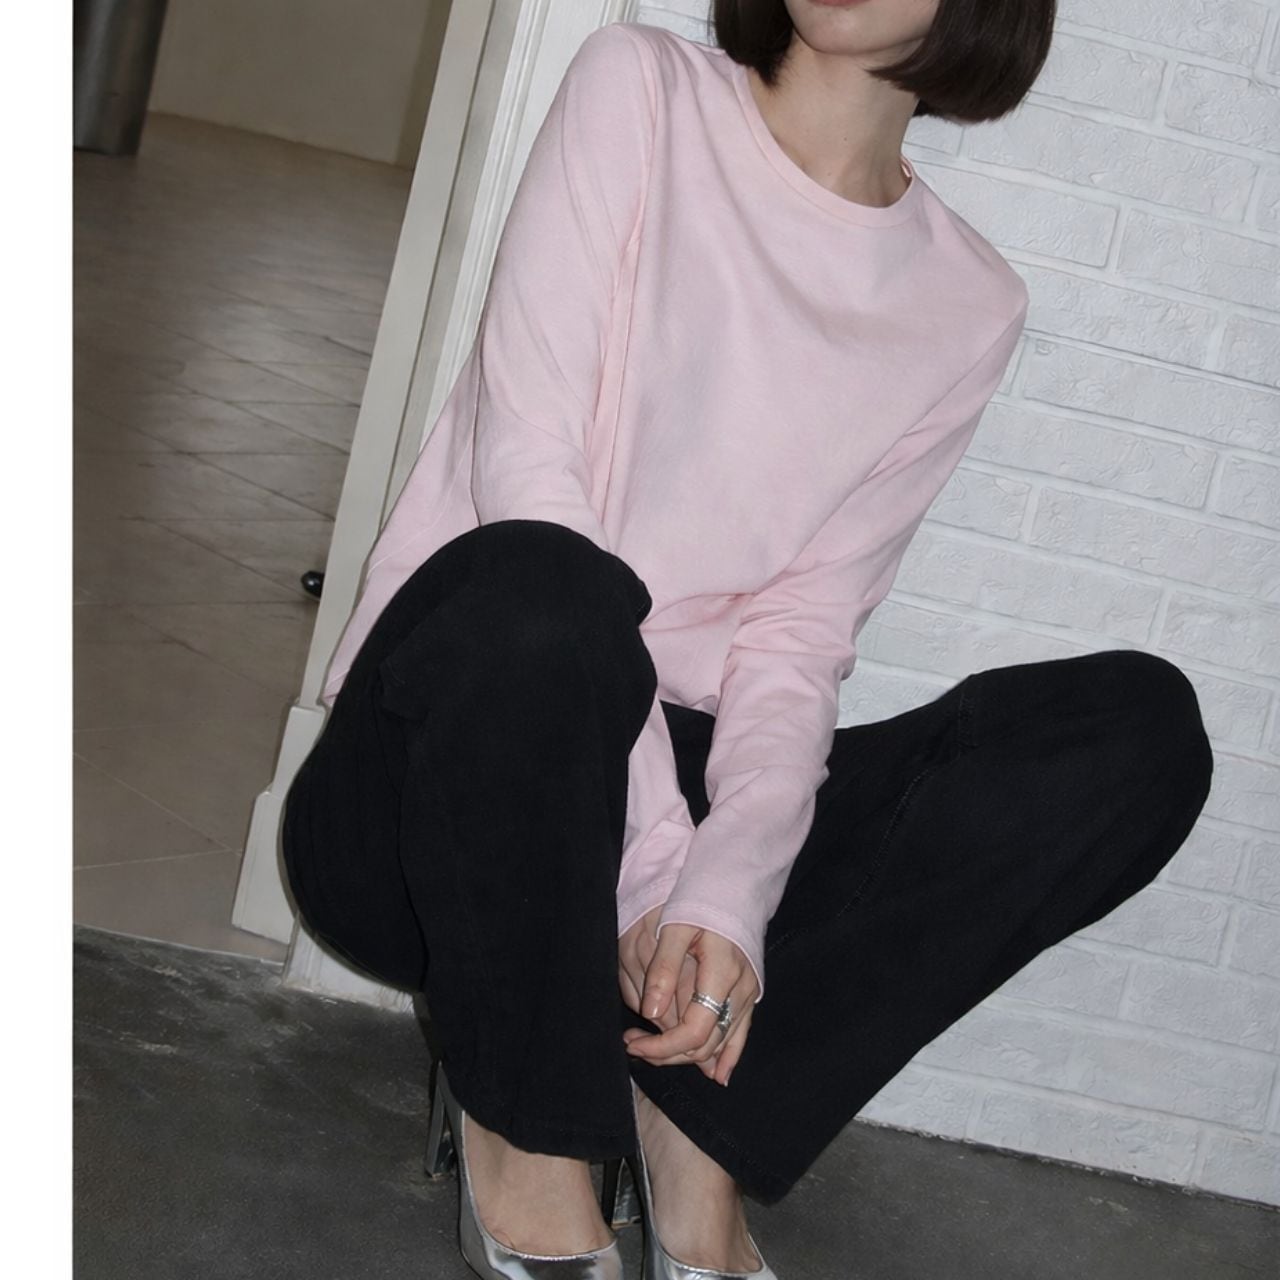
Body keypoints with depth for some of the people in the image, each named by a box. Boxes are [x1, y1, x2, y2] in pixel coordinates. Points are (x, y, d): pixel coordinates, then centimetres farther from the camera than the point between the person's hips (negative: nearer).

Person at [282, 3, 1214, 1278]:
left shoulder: (968, 307, 7)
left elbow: (801, 633, -1)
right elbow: (528, 468, -12)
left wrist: (727, 893, -21)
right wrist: (657, 876, -20)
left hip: (678, 780, 4)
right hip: (438, 807, -3)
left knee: (1139, 726, -12)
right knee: (537, 591, -37)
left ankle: (701, 1109, -15)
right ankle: (518, 1121, -13)